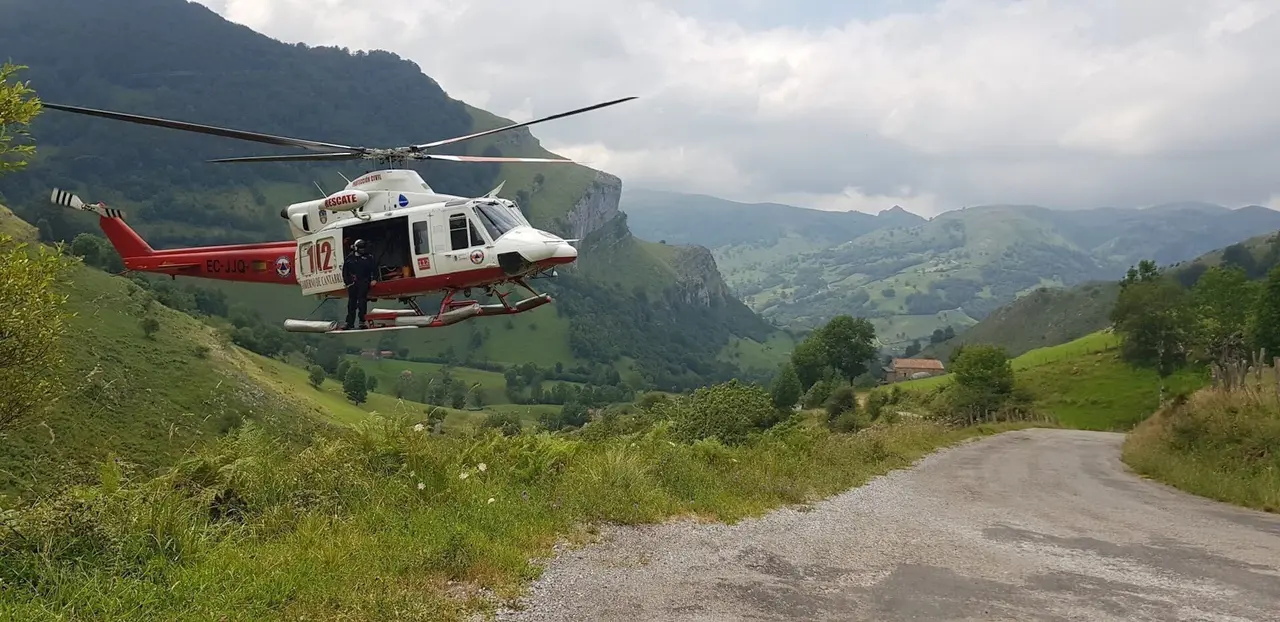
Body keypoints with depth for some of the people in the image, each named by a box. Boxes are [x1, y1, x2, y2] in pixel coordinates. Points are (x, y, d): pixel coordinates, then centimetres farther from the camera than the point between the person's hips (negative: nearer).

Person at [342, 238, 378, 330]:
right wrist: (347, 282, 1)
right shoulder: (349, 258, 8)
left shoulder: (368, 257, 5)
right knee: (351, 303, 5)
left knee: (362, 302, -11)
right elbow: (345, 272, 10)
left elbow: (374, 269, 4)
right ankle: (349, 323, 9)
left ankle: (362, 322, -10)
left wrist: (374, 279, -8)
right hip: (352, 284, 3)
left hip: (364, 283, -3)